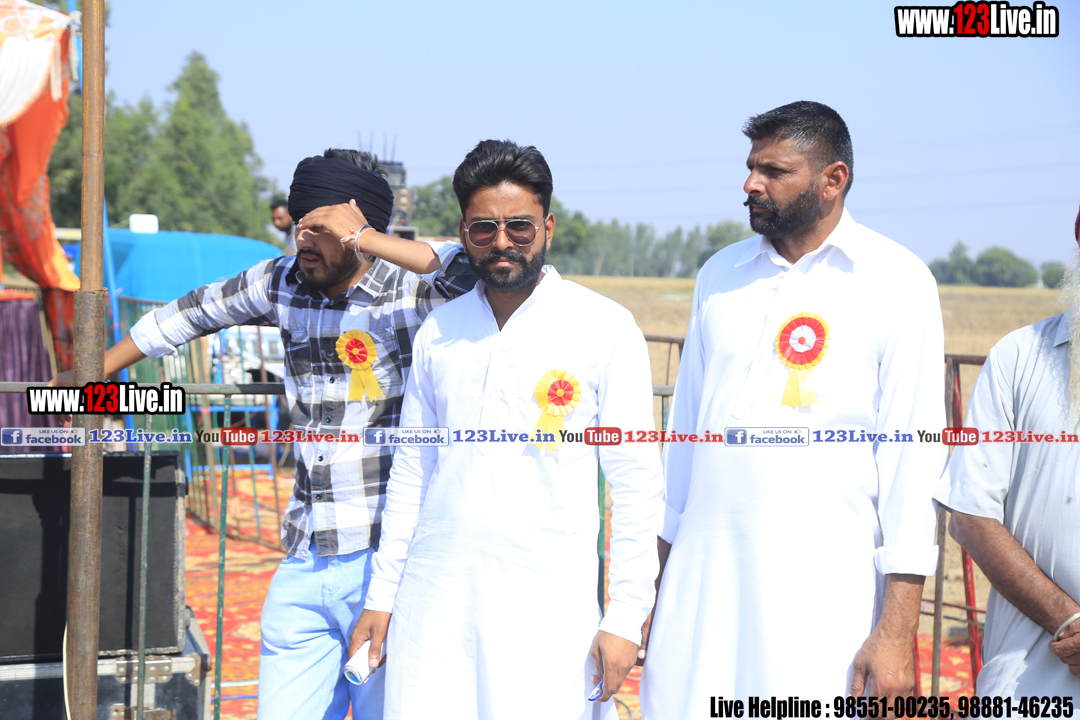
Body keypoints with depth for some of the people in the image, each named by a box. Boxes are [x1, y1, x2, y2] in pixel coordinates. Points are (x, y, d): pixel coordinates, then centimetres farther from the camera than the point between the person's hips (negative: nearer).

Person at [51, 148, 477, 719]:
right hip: (304, 564, 5)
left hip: (389, 562, -5)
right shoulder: (283, 284, 9)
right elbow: (192, 313, 25)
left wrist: (365, 239, -23)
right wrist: (92, 373, 34)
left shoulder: (413, 290, -7)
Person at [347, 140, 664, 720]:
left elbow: (636, 481, -3)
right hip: (433, 601, 4)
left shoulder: (606, 329, -3)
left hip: (549, 607, -3)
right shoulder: (438, 332, 9)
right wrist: (381, 594, 12)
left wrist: (626, 617, -8)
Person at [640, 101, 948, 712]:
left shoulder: (897, 281, -2)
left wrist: (898, 628, -12)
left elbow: (913, 452, -7)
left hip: (825, 589, -4)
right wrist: (661, 585, 13)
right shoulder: (720, 274, 12)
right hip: (703, 577, 4)